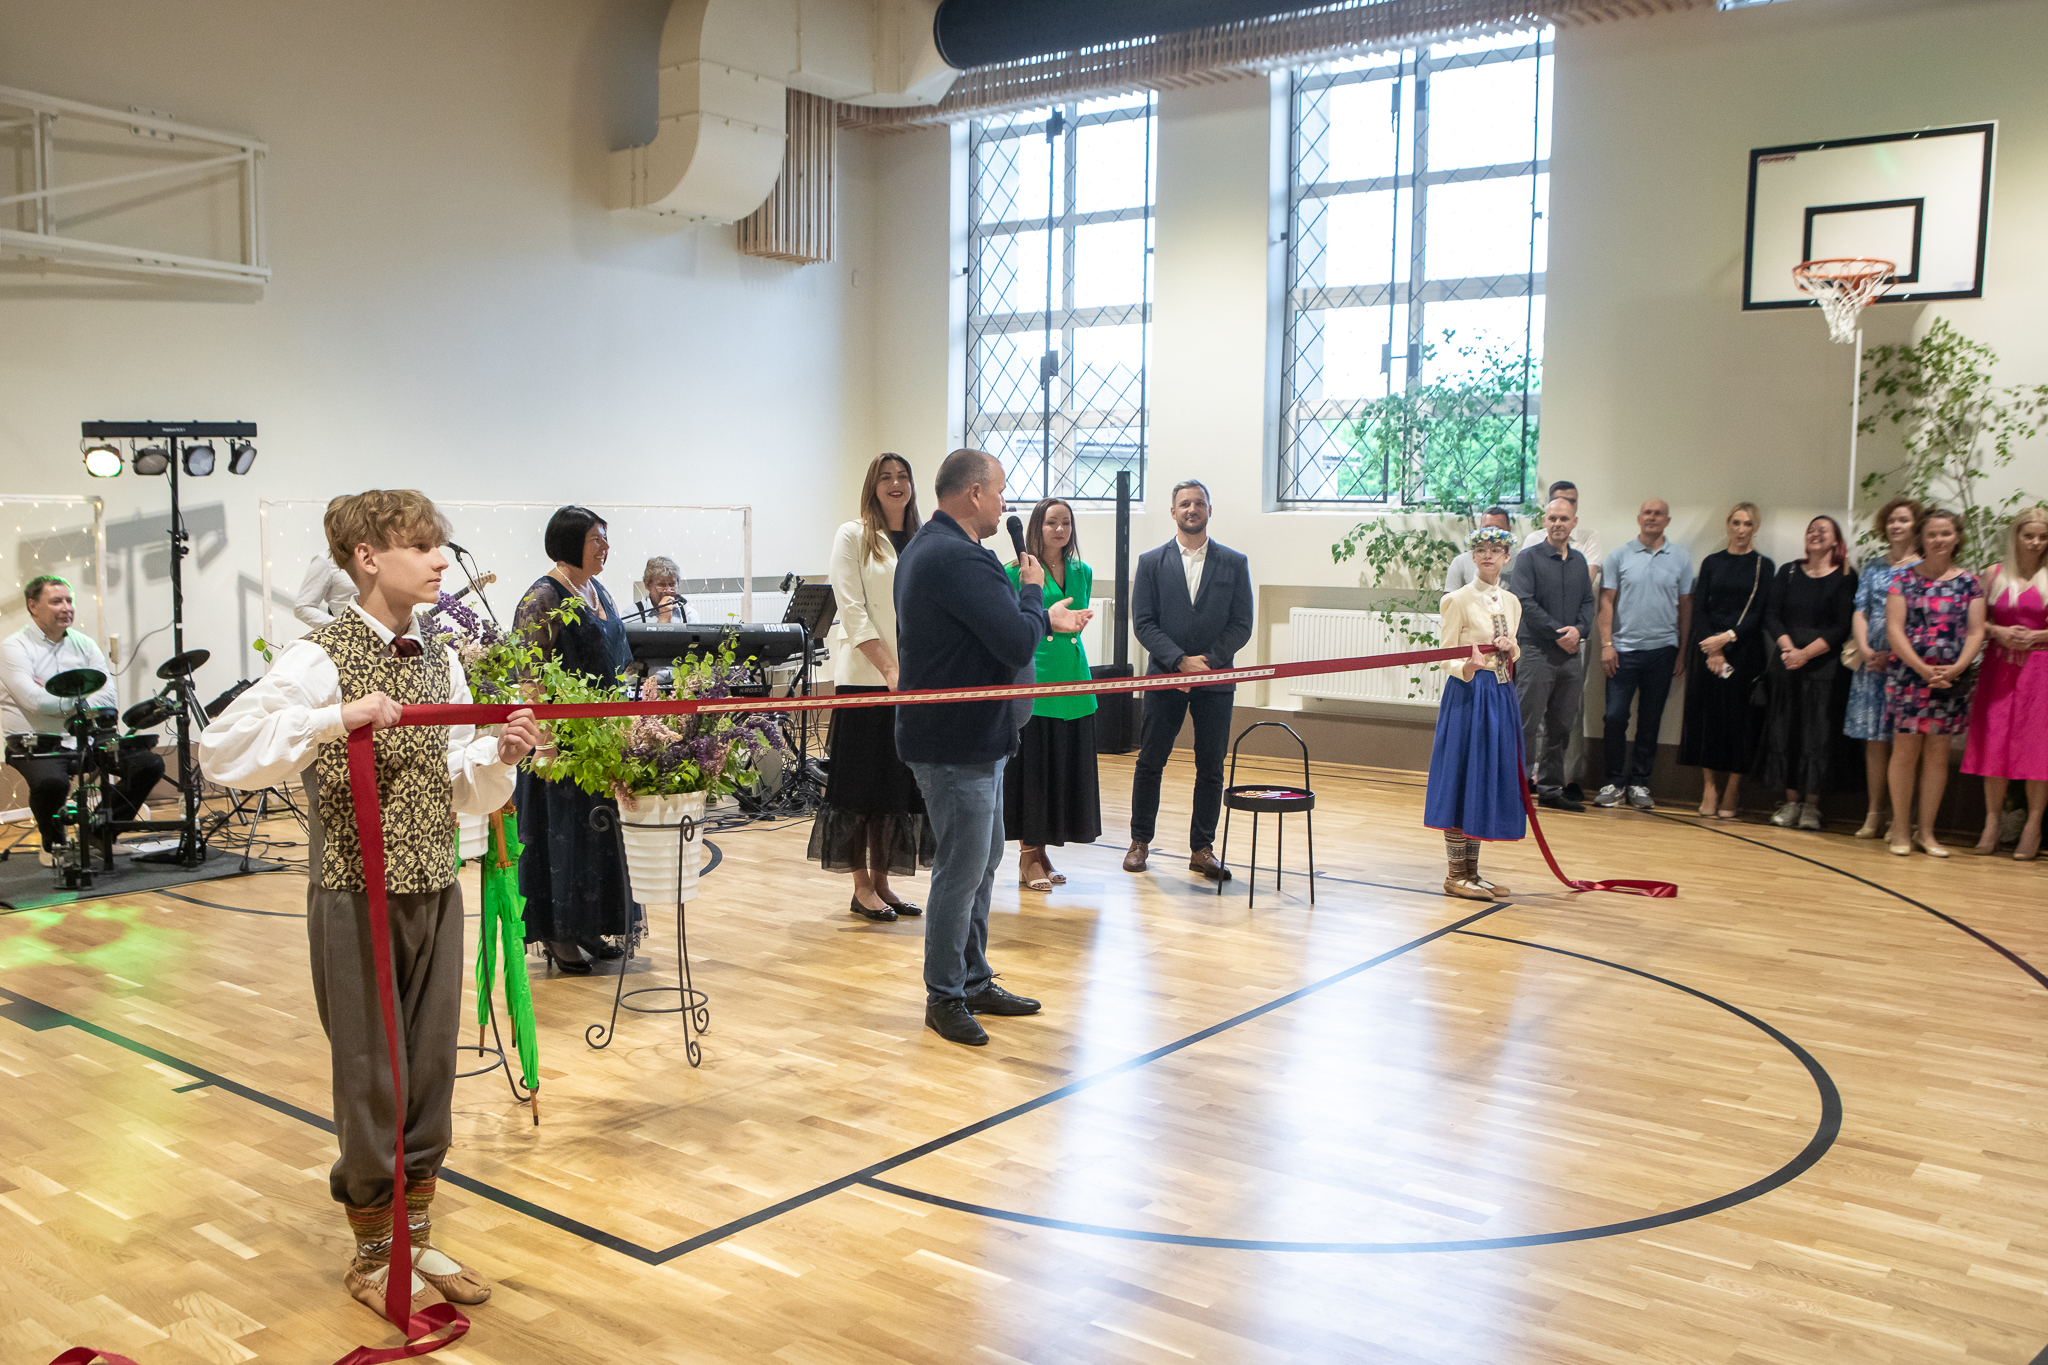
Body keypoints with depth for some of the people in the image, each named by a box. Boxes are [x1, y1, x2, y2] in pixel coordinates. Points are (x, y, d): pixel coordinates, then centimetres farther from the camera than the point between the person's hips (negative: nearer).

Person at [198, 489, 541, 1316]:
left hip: (435, 895, 6)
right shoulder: (320, 661, -11)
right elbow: (220, 753, -22)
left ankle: (415, 1239, 30)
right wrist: (337, 719, -30)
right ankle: (372, 1257, 25)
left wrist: (500, 756, -8)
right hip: (358, 900, -5)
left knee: (431, 1077, 13)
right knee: (372, 1082, 6)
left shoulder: (441, 664, 7)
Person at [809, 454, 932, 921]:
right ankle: (861, 887, 7)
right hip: (865, 677, -5)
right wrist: (889, 669, -17)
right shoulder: (853, 537, 0)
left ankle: (882, 882, 16)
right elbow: (852, 612, -8)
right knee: (864, 781, -1)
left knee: (903, 781, 7)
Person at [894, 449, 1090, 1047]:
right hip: (958, 743, -11)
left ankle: (974, 980, 28)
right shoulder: (959, 559, -22)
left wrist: (1046, 619, 21)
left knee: (982, 861, 18)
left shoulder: (925, 547, 15)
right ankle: (944, 997, 10)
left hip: (971, 738, 11)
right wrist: (1034, 590, -7)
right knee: (962, 871, -2)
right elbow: (1017, 643, -24)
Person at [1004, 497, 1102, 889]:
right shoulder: (1018, 571, -2)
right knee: (1031, 766, -2)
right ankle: (1028, 855, 8)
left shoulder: (1083, 573, 12)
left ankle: (1042, 852, 18)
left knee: (1066, 767, 8)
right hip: (1032, 679, -5)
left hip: (1072, 681, 6)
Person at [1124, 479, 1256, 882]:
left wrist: (1207, 662, -12)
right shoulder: (1151, 562, 5)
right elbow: (1143, 622, -2)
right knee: (1150, 762, 5)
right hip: (1165, 678, 0)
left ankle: (1202, 849, 13)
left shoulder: (1234, 563, 5)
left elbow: (1241, 624, 1)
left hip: (1215, 681, 0)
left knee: (1211, 768, 3)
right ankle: (1140, 841, 19)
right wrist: (1181, 661, -13)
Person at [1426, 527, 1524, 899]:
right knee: (1462, 779, -5)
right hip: (1468, 696, -7)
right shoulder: (1459, 599, -7)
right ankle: (1455, 874, 2)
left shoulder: (1511, 602, 11)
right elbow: (1447, 656, -8)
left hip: (1501, 697, 7)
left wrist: (1510, 649, -4)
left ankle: (1471, 871, 16)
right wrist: (1468, 669, -29)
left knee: (1490, 779, 8)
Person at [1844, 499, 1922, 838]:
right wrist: (1864, 648, -7)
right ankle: (1874, 814, 8)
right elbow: (1859, 611, 10)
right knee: (1874, 739, 3)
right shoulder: (1873, 569, 16)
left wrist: (1897, 654, -14)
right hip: (1872, 663, 4)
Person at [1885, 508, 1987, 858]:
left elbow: (1976, 632, 3)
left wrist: (1955, 668, -13)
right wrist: (1923, 669, -15)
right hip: (1909, 675, -2)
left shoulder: (1969, 582, 8)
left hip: (1951, 680, 2)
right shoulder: (1903, 578, 3)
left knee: (1938, 754, 5)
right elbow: (1894, 629, -5)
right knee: (1906, 750, -2)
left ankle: (1926, 832, 12)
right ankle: (1899, 830, 6)